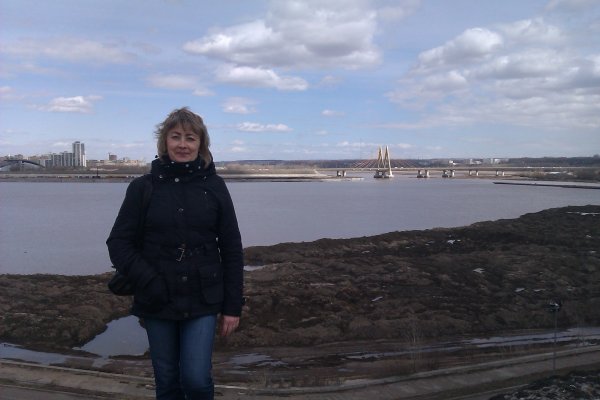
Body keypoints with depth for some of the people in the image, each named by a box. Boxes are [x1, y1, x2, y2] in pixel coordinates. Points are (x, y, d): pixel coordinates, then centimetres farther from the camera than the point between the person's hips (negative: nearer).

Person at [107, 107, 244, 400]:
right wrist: (148, 282, -13)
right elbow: (119, 243, 1)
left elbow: (232, 250, 1)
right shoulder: (143, 186, -1)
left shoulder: (214, 186, -1)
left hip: (202, 301, -1)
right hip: (158, 302, 1)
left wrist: (233, 306, -1)